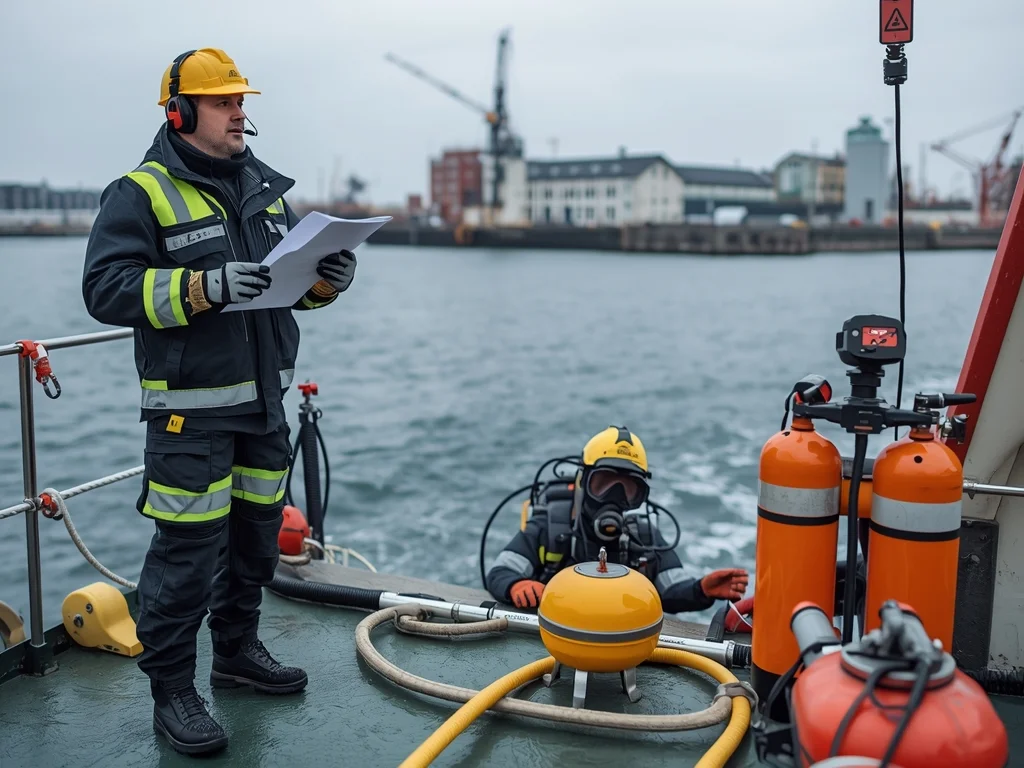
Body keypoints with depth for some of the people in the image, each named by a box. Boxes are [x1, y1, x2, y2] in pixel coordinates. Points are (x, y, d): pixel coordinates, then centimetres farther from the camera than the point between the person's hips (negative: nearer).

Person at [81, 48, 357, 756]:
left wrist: (328, 279, -3)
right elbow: (106, 289, -17)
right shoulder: (141, 194, -8)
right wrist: (203, 288, -27)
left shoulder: (267, 187, 13)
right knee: (188, 549, -4)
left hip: (265, 399, 7)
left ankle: (238, 650, 35)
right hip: (190, 408, -7)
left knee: (256, 535, 16)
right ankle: (172, 691, 11)